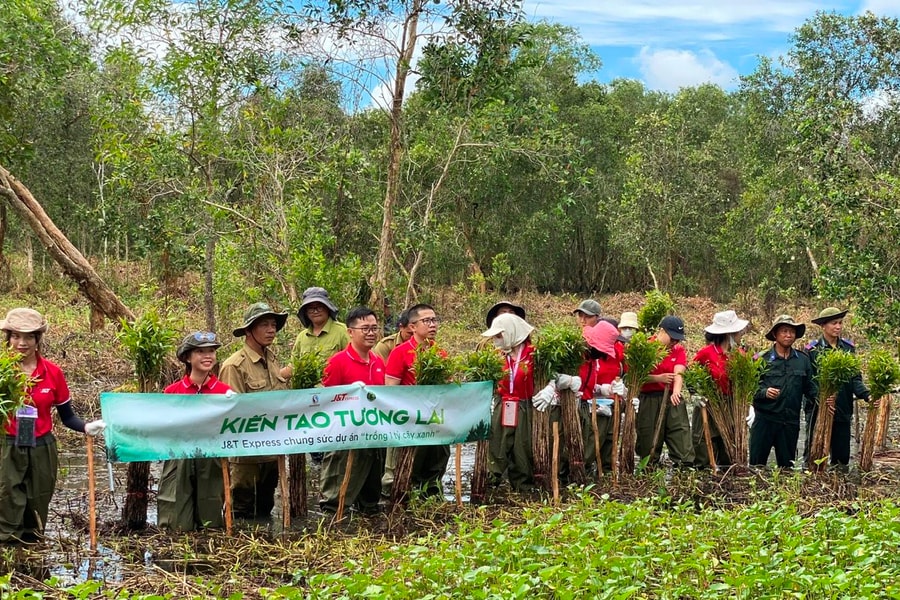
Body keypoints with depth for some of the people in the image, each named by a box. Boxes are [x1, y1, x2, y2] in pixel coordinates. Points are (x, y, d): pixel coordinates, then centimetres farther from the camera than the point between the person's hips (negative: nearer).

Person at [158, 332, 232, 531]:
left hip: (212, 466, 1)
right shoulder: (171, 392, 4)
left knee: (211, 526, 7)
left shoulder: (225, 392, 5)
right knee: (177, 529, -3)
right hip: (179, 465, -1)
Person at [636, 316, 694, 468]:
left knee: (680, 430, -5)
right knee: (648, 434, 2)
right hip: (649, 399, -3)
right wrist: (658, 378, -25)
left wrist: (676, 392, -26)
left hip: (672, 397, 3)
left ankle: (686, 464, -5)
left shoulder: (678, 350, 9)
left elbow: (678, 373, -8)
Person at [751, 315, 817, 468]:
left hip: (791, 422, 3)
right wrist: (764, 392, -21)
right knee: (756, 463, -1)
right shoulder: (763, 359, -1)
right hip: (764, 419, -3)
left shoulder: (803, 360, 9)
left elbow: (810, 388, 12)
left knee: (787, 466, 11)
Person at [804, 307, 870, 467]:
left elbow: (855, 378, 4)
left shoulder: (848, 347, 7)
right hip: (818, 410, -3)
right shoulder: (812, 350, -4)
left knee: (842, 458, 7)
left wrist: (867, 395, -15)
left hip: (843, 412, 3)